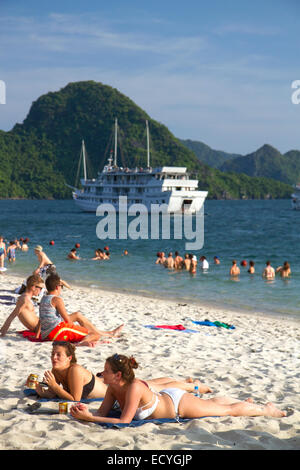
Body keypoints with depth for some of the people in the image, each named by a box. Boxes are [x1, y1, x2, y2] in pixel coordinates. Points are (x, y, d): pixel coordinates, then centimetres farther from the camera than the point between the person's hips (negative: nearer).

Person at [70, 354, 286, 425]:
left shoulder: (134, 388, -39)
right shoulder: (113, 389, -17)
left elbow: (123, 421, -41)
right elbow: (102, 413, -11)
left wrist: (89, 418, -44)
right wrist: (85, 411, -32)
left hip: (179, 404, -7)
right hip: (167, 398, 7)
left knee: (229, 410, 11)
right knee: (211, 402, 32)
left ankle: (267, 409, 32)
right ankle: (245, 402, 57)